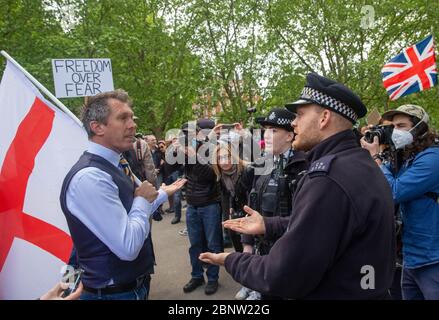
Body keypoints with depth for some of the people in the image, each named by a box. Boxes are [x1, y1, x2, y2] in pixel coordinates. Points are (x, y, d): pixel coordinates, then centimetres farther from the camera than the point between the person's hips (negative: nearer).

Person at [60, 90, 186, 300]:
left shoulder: (118, 166, 3)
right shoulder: (89, 177, -26)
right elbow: (128, 247, -29)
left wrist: (162, 194, 18)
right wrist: (143, 200, -15)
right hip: (113, 293, -8)